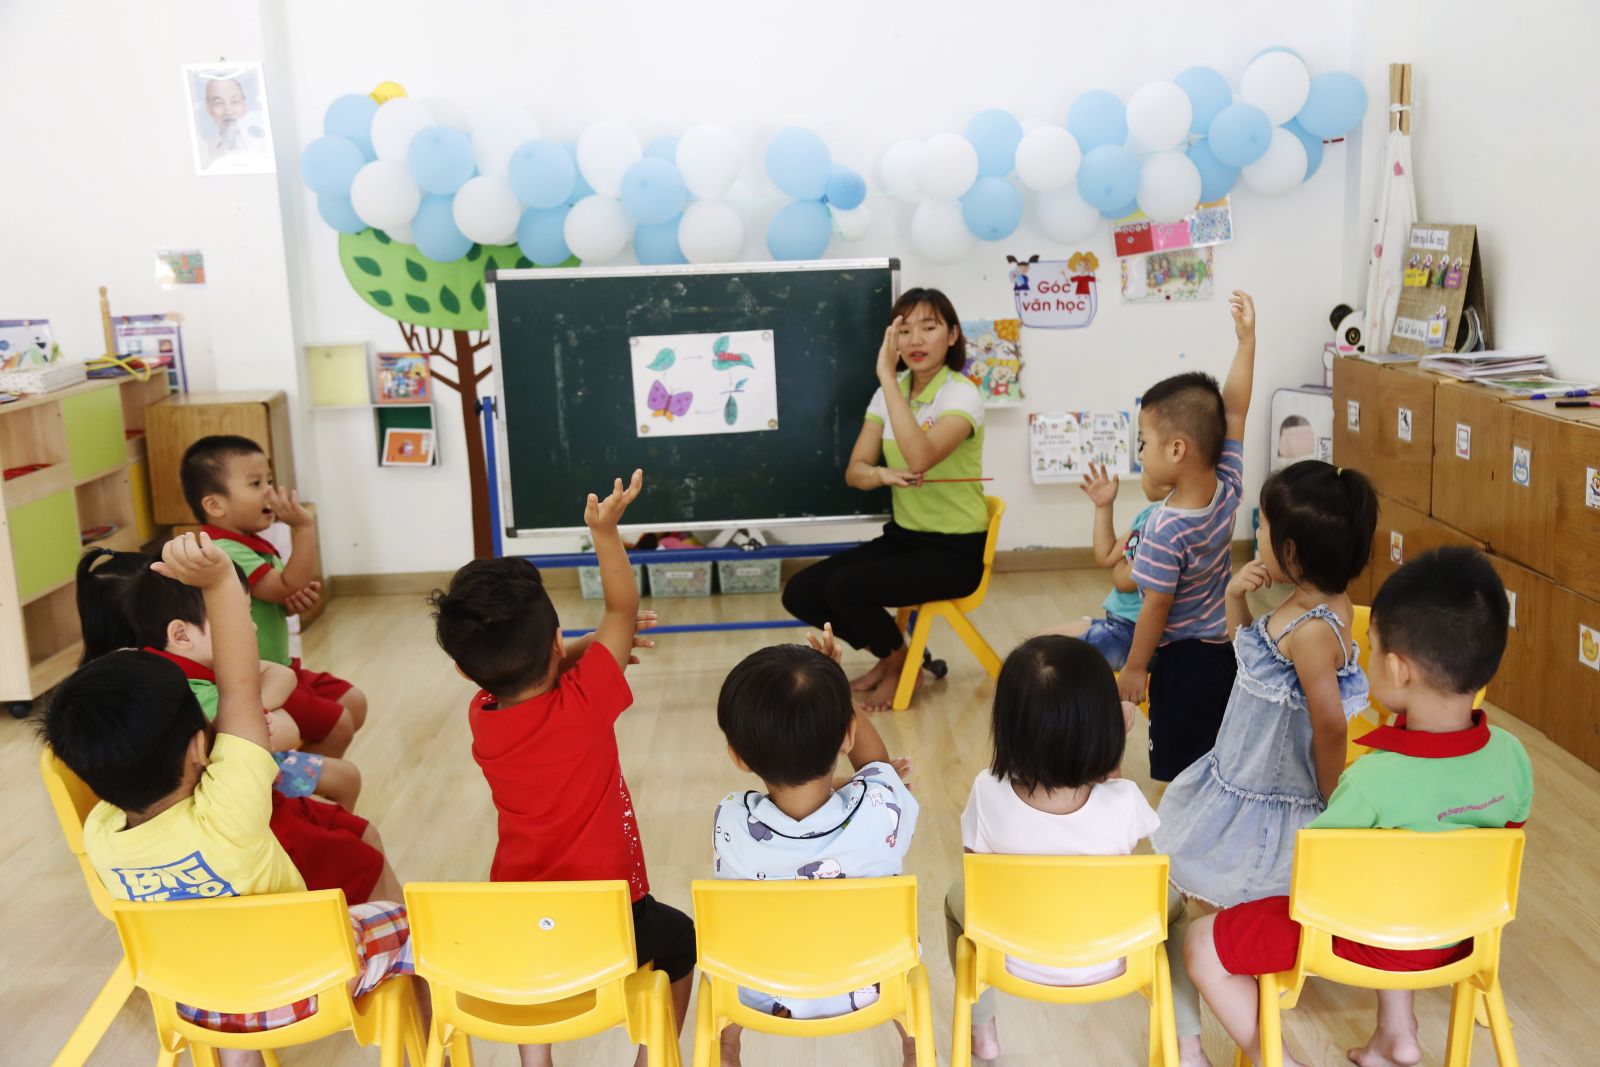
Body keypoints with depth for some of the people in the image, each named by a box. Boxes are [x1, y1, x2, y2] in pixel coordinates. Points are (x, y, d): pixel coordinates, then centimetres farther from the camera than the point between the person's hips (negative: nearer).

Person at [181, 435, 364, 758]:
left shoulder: (253, 545, 8)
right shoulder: (225, 552, -24)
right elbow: (287, 586, -27)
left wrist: (297, 601, -3)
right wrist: (304, 526, -31)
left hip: (277, 670, 10)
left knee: (354, 702, 14)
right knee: (338, 723, -11)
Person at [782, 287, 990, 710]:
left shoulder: (962, 395, -17)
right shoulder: (890, 392, 3)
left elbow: (920, 458, -35)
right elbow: (855, 471, 1)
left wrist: (887, 376, -33)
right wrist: (882, 475, -23)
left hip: (954, 549, -7)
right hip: (903, 536, 7)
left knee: (845, 588, -26)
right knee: (800, 594, -6)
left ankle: (902, 667, 3)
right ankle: (891, 654, 16)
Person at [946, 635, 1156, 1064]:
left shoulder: (988, 792, -30)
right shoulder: (1122, 800, -30)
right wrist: (1114, 748, -1)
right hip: (1108, 964, 0)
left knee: (958, 896, 31)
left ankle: (982, 1032, 44)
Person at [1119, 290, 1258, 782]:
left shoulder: (1166, 530, -26)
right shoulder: (1228, 487, -9)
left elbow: (1156, 608, -18)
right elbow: (1234, 409, -1)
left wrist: (1133, 668, -5)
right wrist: (1246, 339, 0)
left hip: (1182, 657, -7)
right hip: (1225, 646, 7)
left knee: (1181, 776, 5)